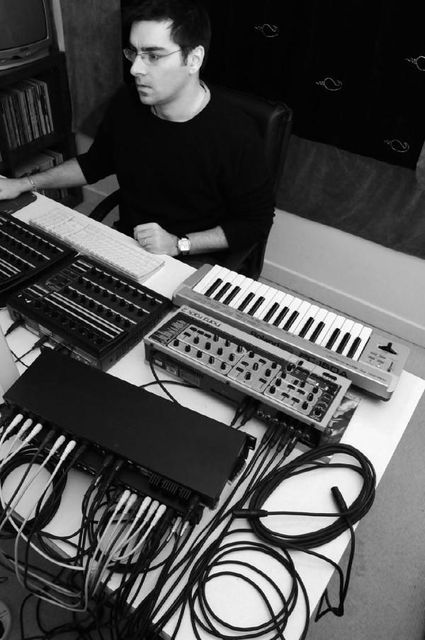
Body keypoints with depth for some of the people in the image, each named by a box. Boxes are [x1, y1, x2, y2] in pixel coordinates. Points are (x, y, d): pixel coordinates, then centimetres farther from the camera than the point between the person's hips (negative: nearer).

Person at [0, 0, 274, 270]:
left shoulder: (235, 136, -22)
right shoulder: (127, 102, -3)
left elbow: (256, 223, -11)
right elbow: (95, 163, 16)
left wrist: (179, 244, -19)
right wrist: (24, 184, 9)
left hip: (193, 264, -3)